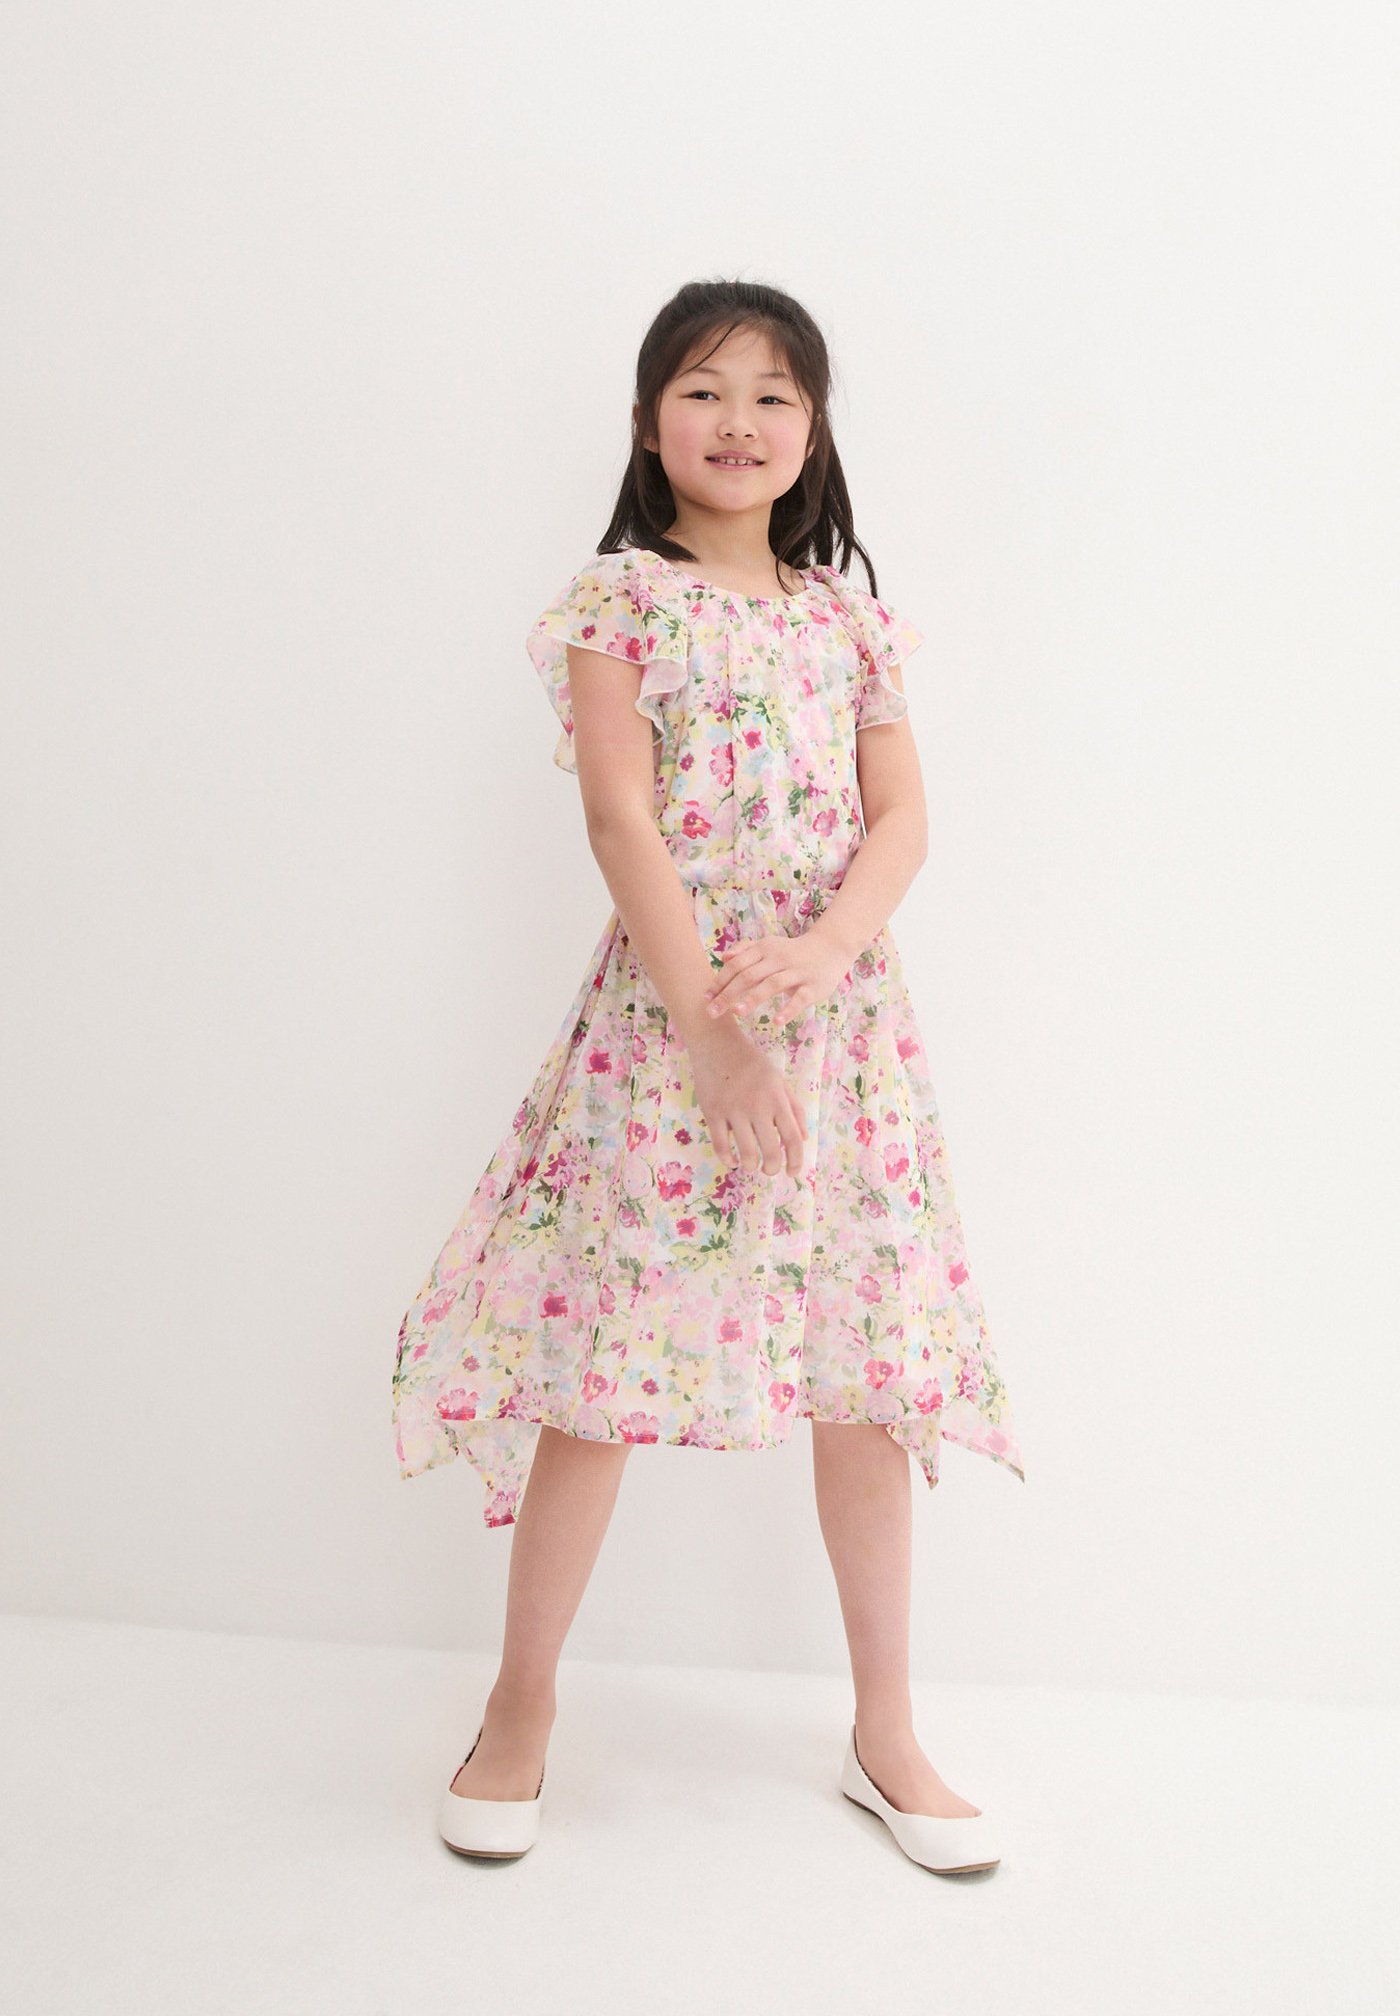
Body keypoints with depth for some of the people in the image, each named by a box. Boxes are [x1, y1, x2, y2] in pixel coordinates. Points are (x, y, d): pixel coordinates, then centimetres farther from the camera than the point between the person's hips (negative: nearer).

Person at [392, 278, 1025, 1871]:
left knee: (867, 1369, 6)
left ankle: (884, 1732, 22)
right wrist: (708, 1023, -17)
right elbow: (622, 816, -9)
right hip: (664, 1007, -3)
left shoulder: (851, 619, 12)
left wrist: (820, 951, -15)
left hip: (838, 1007, 4)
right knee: (605, 1354, 0)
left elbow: (903, 818, 5)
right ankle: (523, 1704, 21)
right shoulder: (620, 597, 0)